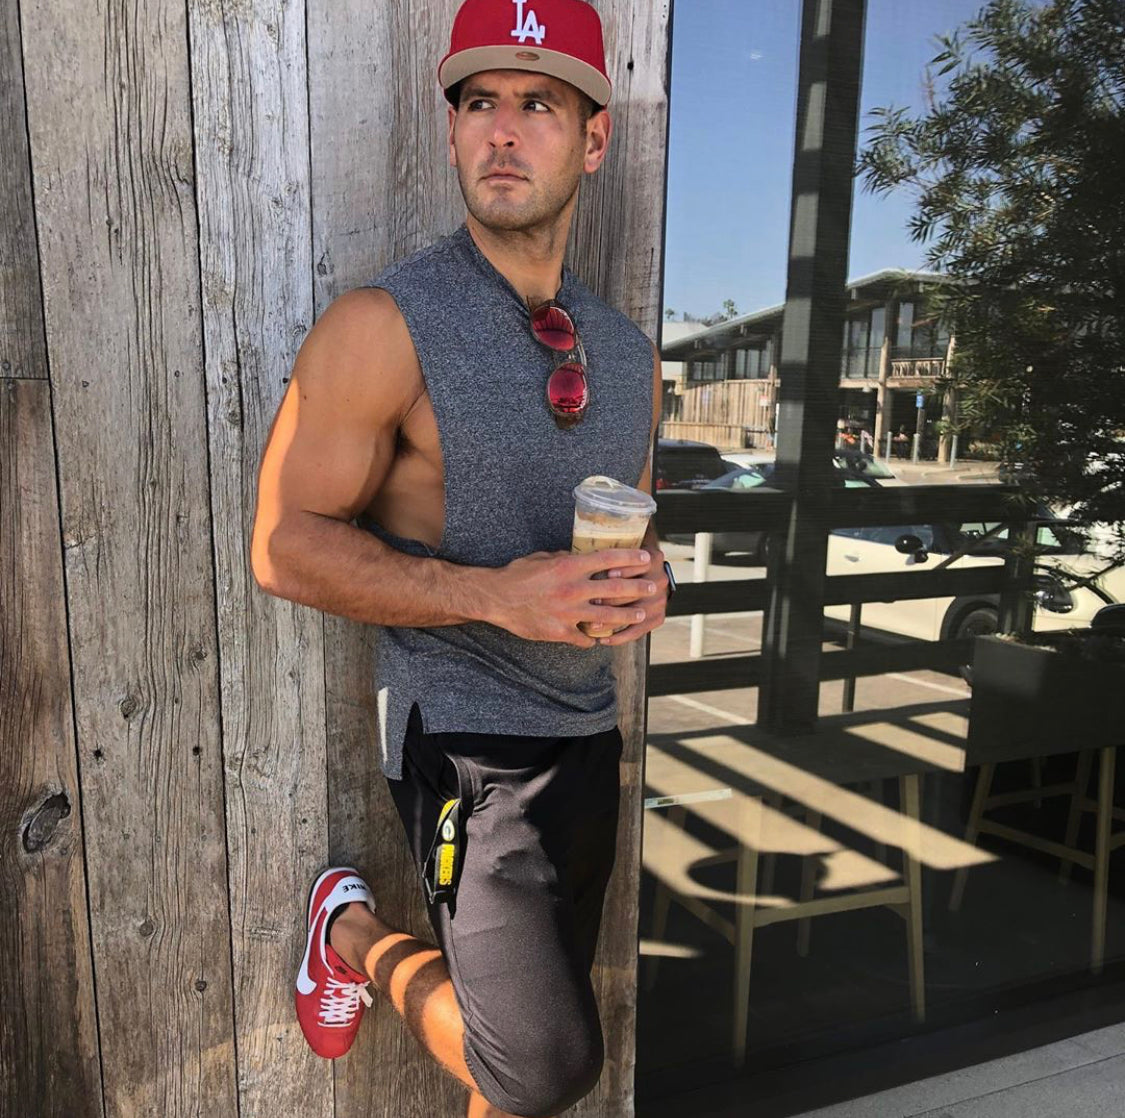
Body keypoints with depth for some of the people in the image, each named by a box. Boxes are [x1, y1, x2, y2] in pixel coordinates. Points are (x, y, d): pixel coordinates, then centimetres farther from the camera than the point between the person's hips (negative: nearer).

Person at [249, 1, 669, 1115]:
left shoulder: (630, 355, 8)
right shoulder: (382, 326, -11)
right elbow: (285, 544, -12)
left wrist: (644, 578, -5)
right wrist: (498, 595, -23)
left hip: (589, 731, 6)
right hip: (463, 737, -6)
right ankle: (356, 930, 18)